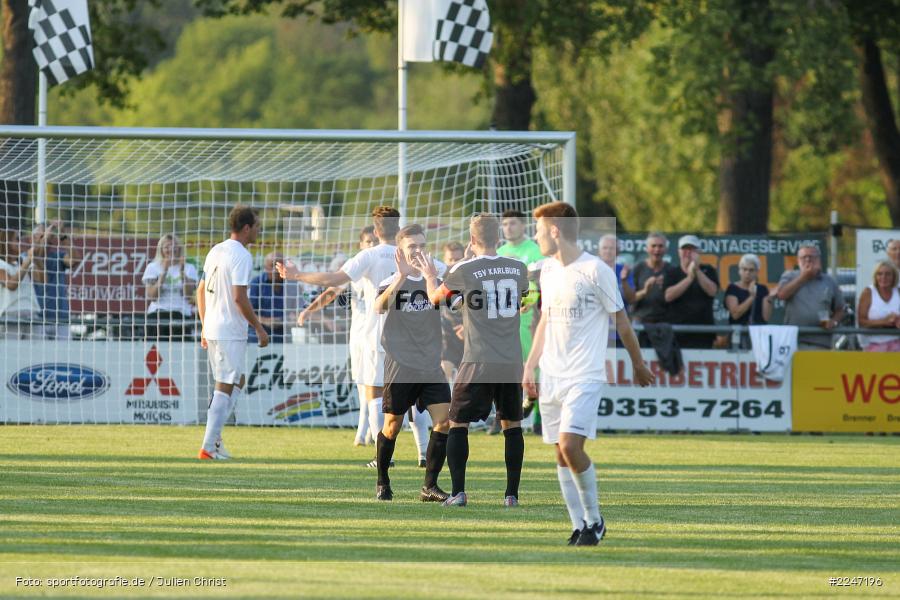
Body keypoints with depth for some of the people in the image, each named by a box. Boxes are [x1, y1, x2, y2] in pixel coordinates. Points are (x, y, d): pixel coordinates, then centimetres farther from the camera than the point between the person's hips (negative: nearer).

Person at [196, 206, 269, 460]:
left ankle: (215, 435, 14)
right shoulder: (241, 256, -14)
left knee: (238, 381, 20)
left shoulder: (216, 251, 13)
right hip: (230, 332, -9)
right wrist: (259, 328, -12)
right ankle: (209, 446, -5)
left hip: (212, 329, 9)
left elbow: (201, 291, 17)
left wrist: (205, 326, 23)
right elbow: (239, 298, -20)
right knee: (225, 388, -4)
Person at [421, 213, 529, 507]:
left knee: (458, 424, 7)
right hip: (512, 362, 3)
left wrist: (430, 276, 33)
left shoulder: (464, 270, -8)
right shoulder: (518, 268, 3)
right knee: (512, 425, 14)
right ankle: (512, 493, 10)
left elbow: (435, 297, 10)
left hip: (478, 362, -3)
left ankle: (458, 492, -3)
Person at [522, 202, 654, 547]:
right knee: (561, 453, 3)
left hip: (585, 376, -7)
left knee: (570, 444, -20)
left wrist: (638, 365, 6)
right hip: (551, 375, 7)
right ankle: (579, 527, 9)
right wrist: (530, 366, 19)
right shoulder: (548, 270, 11)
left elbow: (621, 322, -2)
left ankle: (594, 520, -5)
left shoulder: (595, 271, -10)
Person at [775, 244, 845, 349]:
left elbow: (839, 310, 19)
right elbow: (781, 294, -8)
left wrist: (833, 322, -4)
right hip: (794, 340, -1)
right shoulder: (789, 277, 11)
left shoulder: (829, 282, 13)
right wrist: (803, 277, -2)